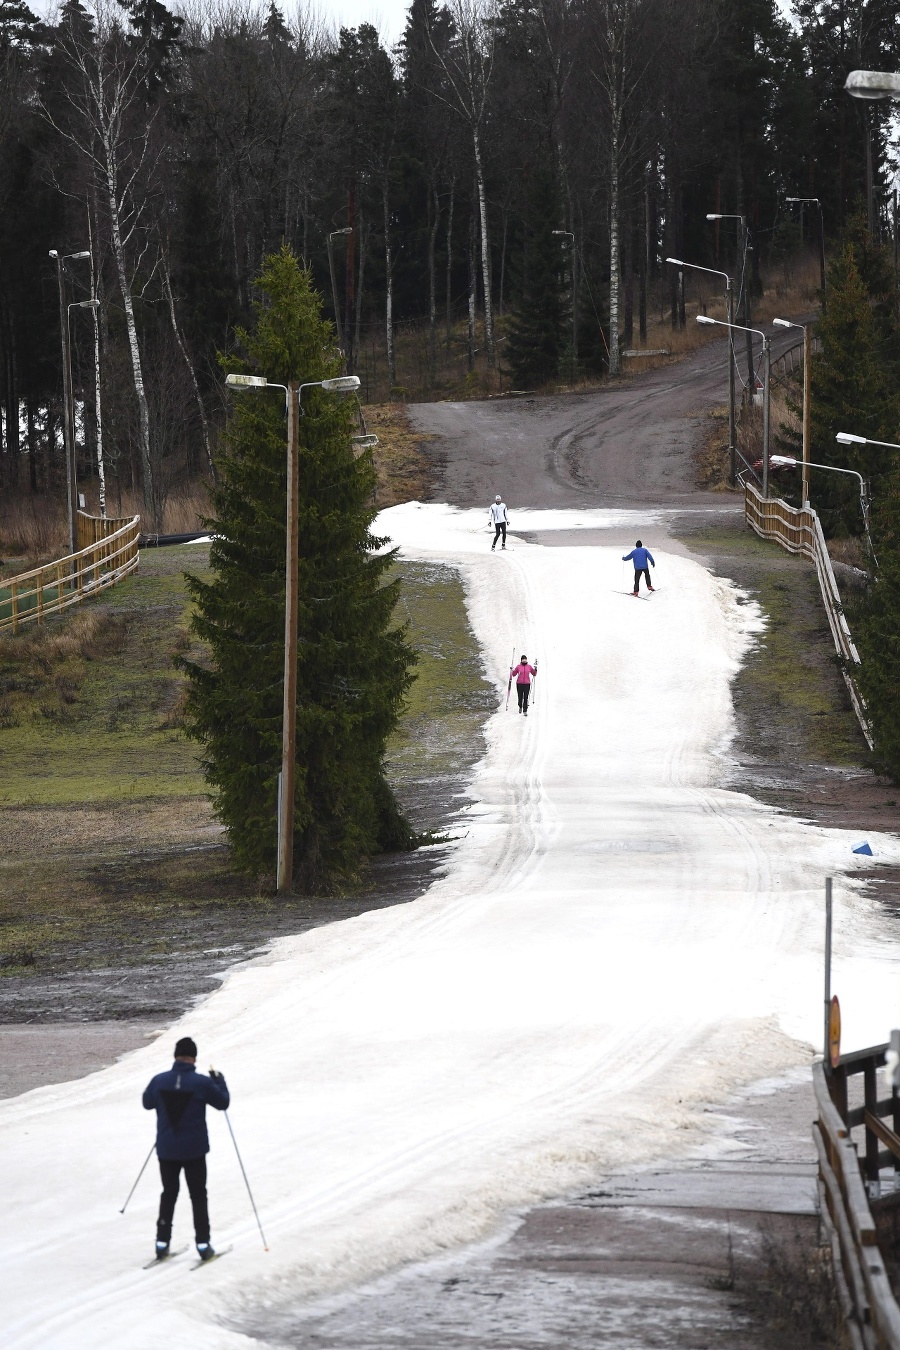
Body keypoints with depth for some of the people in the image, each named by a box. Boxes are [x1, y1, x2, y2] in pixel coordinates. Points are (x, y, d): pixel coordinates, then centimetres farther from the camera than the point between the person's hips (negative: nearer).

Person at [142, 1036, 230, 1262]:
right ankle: (203, 1245, 6)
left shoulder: (159, 1081, -7)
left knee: (168, 1194, 16)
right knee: (198, 1196, 9)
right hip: (194, 1150, -2)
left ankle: (162, 1243, 13)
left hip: (166, 1150, 2)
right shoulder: (202, 1083, -15)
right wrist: (218, 1079, 14)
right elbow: (223, 1103, 0)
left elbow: (147, 1103, 12)